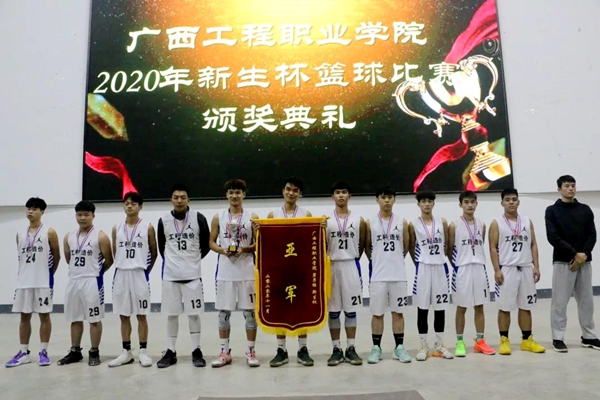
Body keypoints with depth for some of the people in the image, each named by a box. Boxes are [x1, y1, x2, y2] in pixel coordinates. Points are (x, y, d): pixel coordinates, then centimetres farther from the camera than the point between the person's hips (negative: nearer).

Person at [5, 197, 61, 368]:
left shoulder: (49, 232, -5)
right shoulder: (20, 234, 9)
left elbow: (56, 257, 1)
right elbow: (21, 257, 17)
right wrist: (27, 273, 12)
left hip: (43, 281, -5)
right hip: (23, 281, 5)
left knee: (44, 315, 2)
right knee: (24, 316, 10)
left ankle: (43, 352, 11)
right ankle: (24, 353, 19)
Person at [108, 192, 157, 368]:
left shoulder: (148, 227, -1)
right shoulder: (116, 228, 8)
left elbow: (154, 253, 4)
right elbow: (115, 253, 15)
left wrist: (145, 271, 4)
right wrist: (124, 267, 9)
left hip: (139, 274, -3)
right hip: (120, 275, 4)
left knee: (141, 315, 3)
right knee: (124, 316, 9)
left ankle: (143, 351, 12)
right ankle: (126, 352, 19)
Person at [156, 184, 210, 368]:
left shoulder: (199, 218, -4)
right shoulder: (163, 221, 1)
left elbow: (206, 245, 5)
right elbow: (161, 247, 14)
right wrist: (173, 261, 13)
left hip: (193, 274, -2)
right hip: (170, 275, 2)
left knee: (194, 313, 4)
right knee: (171, 314, 9)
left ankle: (196, 351, 16)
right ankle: (170, 352, 20)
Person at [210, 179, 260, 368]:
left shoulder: (252, 217, 1)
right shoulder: (218, 217, 7)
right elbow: (211, 242, 9)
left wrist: (245, 249, -16)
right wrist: (222, 250, -10)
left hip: (247, 272, -1)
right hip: (225, 272, 2)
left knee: (250, 311, 3)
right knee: (223, 312, 7)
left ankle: (251, 351, 15)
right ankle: (225, 352, 19)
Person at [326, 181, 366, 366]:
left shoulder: (358, 220, 5)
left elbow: (362, 245, 11)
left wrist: (352, 260, 6)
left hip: (351, 267, 0)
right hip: (331, 267, 0)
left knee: (351, 310, 5)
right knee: (333, 311, 5)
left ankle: (351, 349, 15)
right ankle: (336, 349, 15)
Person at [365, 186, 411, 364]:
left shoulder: (402, 222, 4)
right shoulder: (370, 223, 0)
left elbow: (406, 247, 11)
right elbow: (367, 247, 7)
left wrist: (395, 260, 12)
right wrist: (378, 261, 9)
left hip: (398, 275, 1)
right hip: (378, 275, -1)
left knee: (398, 312, 9)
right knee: (377, 313, 6)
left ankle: (399, 347, 19)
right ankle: (376, 348, 16)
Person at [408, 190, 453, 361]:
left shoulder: (442, 222, 5)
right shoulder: (413, 225, -2)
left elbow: (446, 245, 11)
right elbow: (411, 248, 5)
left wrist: (439, 259, 10)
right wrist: (419, 264, 6)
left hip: (440, 267, 2)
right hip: (423, 269, -2)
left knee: (440, 308, 7)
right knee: (422, 308, 2)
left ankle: (440, 344, 19)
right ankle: (423, 346, 12)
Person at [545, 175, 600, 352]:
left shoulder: (585, 210, 10)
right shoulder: (552, 211, -2)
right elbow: (553, 237, -10)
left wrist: (584, 255, -11)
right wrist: (574, 254, -15)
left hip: (585, 262, 4)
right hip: (563, 262, -4)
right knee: (560, 302, -1)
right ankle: (558, 338, 7)